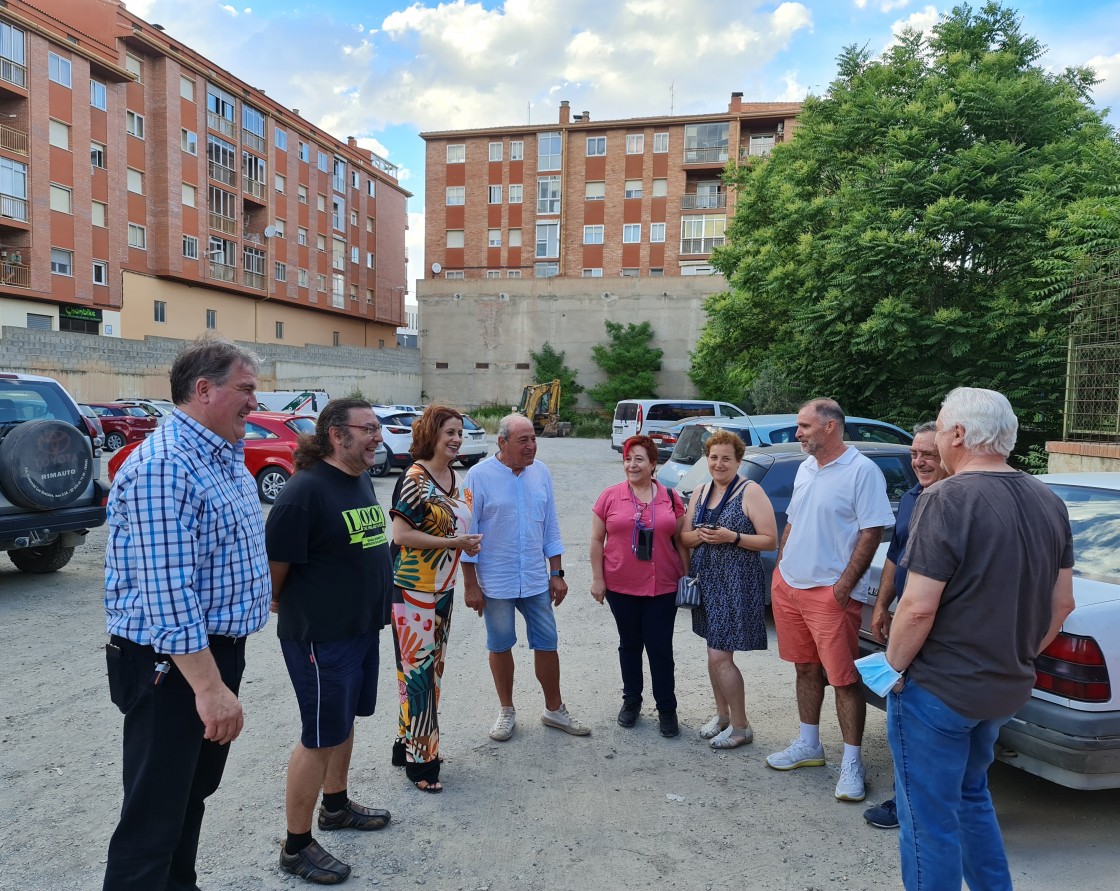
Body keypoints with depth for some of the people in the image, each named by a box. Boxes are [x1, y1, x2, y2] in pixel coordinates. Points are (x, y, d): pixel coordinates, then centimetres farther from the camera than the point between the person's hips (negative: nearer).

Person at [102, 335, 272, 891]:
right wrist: (210, 688, -27)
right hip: (172, 663, -10)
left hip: (219, 649, 10)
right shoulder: (163, 468, -23)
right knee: (155, 815, 2)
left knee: (195, 792, 23)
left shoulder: (226, 458, 9)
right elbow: (168, 596, -28)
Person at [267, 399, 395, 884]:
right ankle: (296, 846, 20)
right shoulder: (306, 490, -22)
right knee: (319, 736, 3)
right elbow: (275, 561, -18)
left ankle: (335, 804, 42)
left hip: (361, 626, 8)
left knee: (345, 720, 22)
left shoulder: (362, 481, 6)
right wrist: (284, 604, -2)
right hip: (319, 635, -8)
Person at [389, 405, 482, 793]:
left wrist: (467, 541, 3)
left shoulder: (454, 478, 9)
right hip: (414, 590, -9)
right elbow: (401, 534, -22)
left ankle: (408, 741, 31)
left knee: (432, 669, 16)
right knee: (418, 670, -1)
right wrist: (454, 542, -20)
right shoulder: (415, 478, -16)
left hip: (443, 589, 9)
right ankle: (420, 759, 11)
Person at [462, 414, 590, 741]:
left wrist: (557, 573, 7)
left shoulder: (541, 473, 1)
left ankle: (554, 709, 26)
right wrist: (470, 585, -8)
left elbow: (550, 527, 8)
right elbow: (468, 533, -8)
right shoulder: (479, 476, -12)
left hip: (536, 579, 3)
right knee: (500, 646, 11)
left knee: (546, 644, 9)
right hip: (496, 582, -3)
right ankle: (506, 711, 29)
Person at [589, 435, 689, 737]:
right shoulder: (610, 496, -3)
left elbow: (681, 541, 6)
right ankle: (631, 701, 32)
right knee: (630, 644, 15)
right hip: (621, 587, 0)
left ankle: (666, 709, 20)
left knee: (661, 648, 5)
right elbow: (597, 540, 1)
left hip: (663, 588, 0)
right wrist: (597, 578, -2)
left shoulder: (670, 498, 0)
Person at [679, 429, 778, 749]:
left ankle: (741, 727, 11)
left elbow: (770, 541, -13)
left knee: (721, 657, -6)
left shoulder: (750, 492, -9)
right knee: (713, 652, 15)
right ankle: (722, 714, 32)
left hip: (738, 584, -7)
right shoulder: (699, 493, 10)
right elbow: (684, 537, 12)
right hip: (707, 581, 7)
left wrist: (732, 537, -24)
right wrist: (699, 535, -10)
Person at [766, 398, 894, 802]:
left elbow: (872, 531, -15)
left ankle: (851, 763, 11)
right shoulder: (805, 469, 11)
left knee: (844, 678, 0)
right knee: (806, 669, 17)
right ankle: (808, 745, 30)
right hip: (789, 586, 8)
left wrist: (846, 583, -18)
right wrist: (779, 570, 14)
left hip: (831, 591, -7)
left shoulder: (862, 471, -13)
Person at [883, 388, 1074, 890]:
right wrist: (1019, 660, 20)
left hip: (938, 690, -8)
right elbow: (1062, 603, 10)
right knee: (971, 797, 28)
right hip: (1007, 688, 8)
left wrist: (893, 667, -9)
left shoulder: (947, 499, -21)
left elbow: (919, 609, -24)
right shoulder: (1049, 503, 3)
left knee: (930, 820, 8)